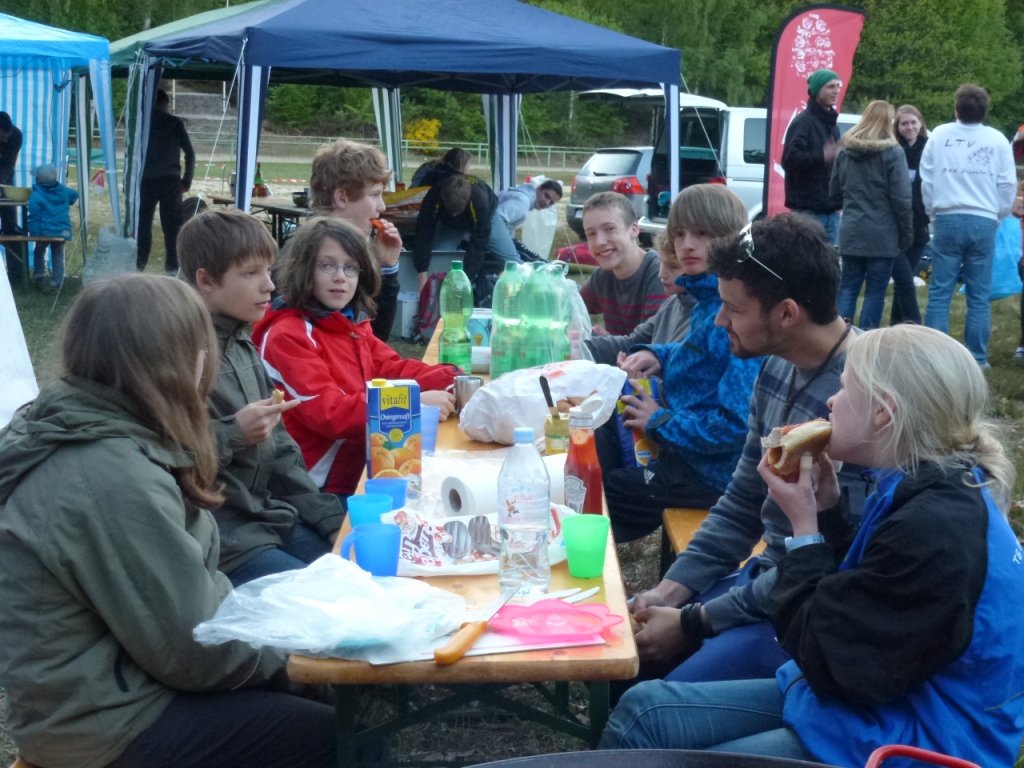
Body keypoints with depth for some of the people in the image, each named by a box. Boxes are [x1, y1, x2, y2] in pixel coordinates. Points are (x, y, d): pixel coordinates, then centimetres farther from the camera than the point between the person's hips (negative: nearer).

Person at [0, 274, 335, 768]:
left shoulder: (71, 433, 2)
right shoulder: (115, 478, -29)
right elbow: (195, 652, -22)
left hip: (91, 687, 10)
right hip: (109, 725, -10)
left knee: (310, 688, 17)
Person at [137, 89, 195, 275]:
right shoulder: (175, 123, 2)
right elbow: (190, 153, 0)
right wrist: (187, 180, 7)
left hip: (146, 181, 1)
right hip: (170, 181, -1)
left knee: (143, 223, 8)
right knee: (172, 225, 2)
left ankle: (139, 264, 7)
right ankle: (172, 265, 0)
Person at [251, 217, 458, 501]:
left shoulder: (353, 324, 12)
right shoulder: (287, 336, -14)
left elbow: (392, 368, 6)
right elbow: (327, 412, -23)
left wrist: (452, 381, -12)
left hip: (360, 474, 7)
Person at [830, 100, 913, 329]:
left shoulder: (845, 150, 7)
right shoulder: (892, 152, -9)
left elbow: (834, 192, 13)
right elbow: (901, 198, -11)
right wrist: (906, 233, -3)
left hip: (851, 231, 5)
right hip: (881, 233, -4)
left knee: (848, 287, 10)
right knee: (875, 291, 2)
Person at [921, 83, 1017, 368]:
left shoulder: (940, 135, 1)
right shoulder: (998, 140, 2)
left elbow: (926, 178, 4)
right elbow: (1007, 185, 3)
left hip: (948, 220, 0)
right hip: (984, 222, 1)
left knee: (940, 292, 4)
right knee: (979, 296, 6)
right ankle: (977, 358, 7)